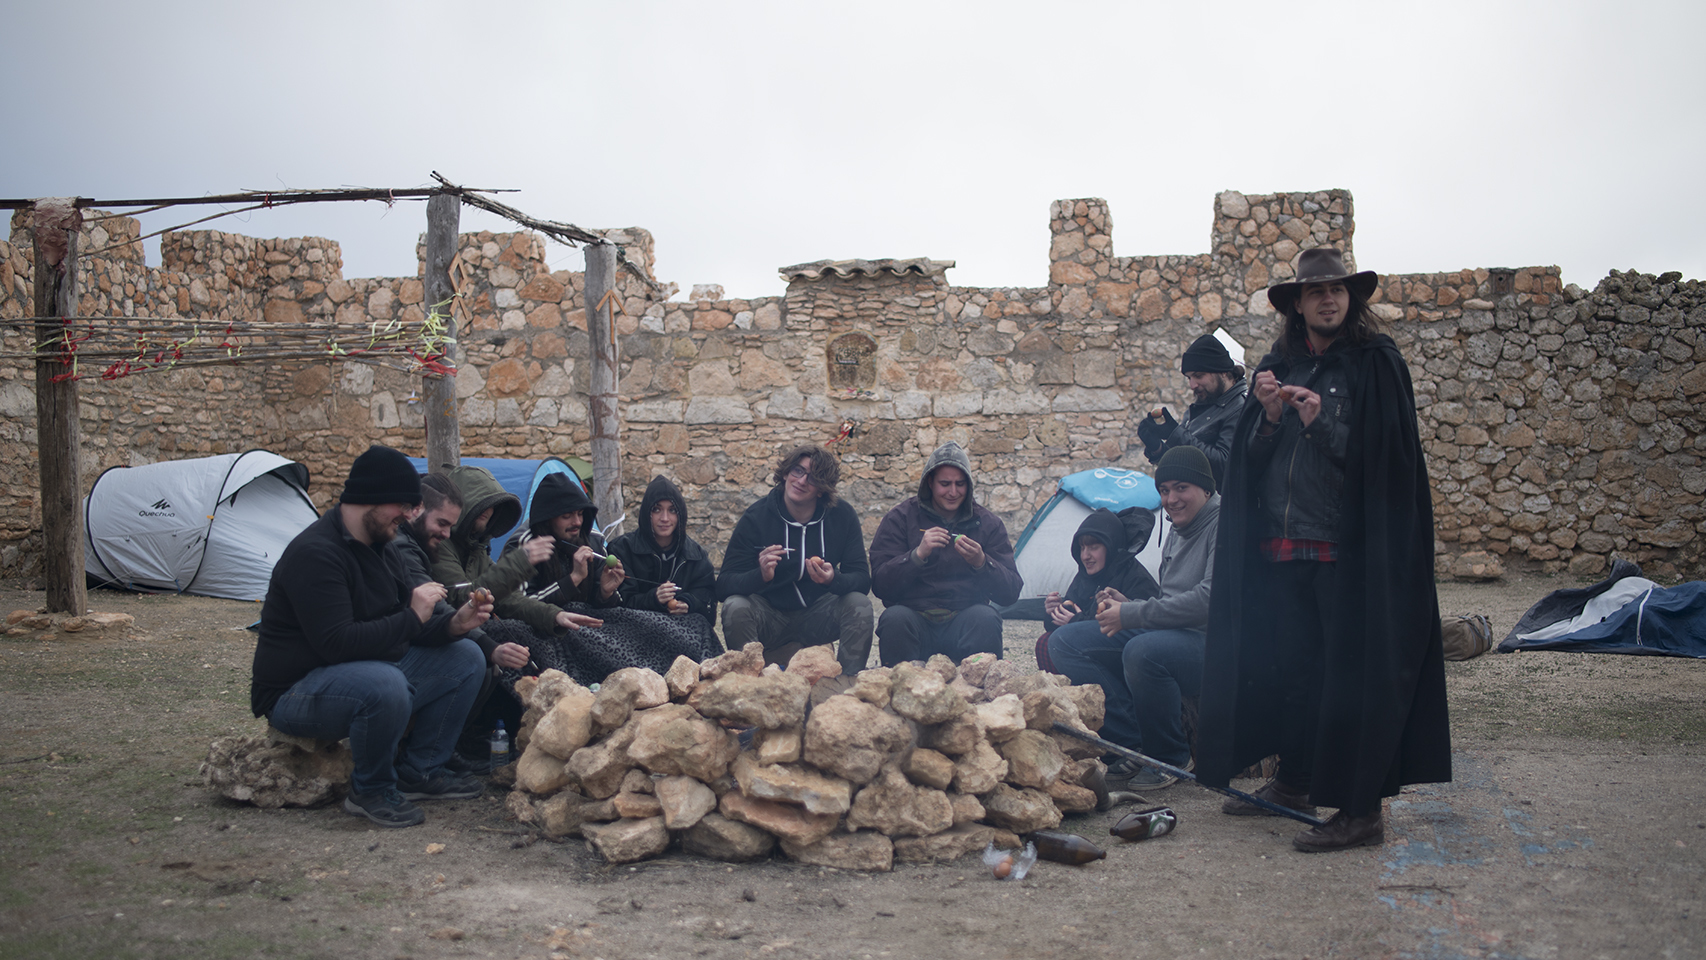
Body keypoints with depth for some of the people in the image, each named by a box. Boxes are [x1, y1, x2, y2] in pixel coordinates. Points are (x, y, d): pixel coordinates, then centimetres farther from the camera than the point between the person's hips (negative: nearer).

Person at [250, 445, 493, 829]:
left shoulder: (378, 548, 8)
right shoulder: (315, 553, -23)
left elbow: (405, 630, 10)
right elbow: (335, 643, -30)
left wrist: (454, 623, -11)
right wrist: (412, 617, -25)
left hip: (372, 672, 10)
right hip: (297, 692, -9)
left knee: (466, 658, 0)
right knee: (385, 684, -40)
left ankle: (418, 772, 5)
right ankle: (371, 790, -13)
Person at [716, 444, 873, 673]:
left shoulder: (842, 515, -6)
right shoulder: (755, 517, -11)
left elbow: (862, 579, -9)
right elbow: (723, 585, -15)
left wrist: (834, 579, -32)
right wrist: (761, 576, -36)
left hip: (817, 618, 1)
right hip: (770, 617, -1)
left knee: (859, 604, -25)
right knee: (735, 607, -30)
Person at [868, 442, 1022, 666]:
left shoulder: (988, 523, 8)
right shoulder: (901, 517, 4)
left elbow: (1011, 593, 0)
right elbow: (879, 585, -6)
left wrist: (981, 563, -18)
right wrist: (918, 554, -19)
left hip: (966, 622, 1)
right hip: (913, 619, -1)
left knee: (985, 618, -30)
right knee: (895, 618, -32)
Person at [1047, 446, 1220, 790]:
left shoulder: (1223, 524, -12)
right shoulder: (1177, 532, 18)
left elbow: (1209, 600, -24)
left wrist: (1131, 615, -18)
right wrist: (1123, 605, 4)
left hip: (1213, 645, -9)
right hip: (1166, 635, 9)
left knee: (1142, 651, -40)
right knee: (1065, 642, -3)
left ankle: (1170, 757, -13)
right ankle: (1137, 744, -3)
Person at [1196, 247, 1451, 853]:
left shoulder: (1375, 363, -3)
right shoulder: (1279, 365, 13)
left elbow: (1383, 455, -10)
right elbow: (1253, 458, 11)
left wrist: (1321, 423, -20)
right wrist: (1268, 415, -8)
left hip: (1348, 548, -5)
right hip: (1282, 546, 6)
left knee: (1353, 670, -5)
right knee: (1291, 664, 12)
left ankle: (1361, 809, 1)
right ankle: (1294, 781, 27)